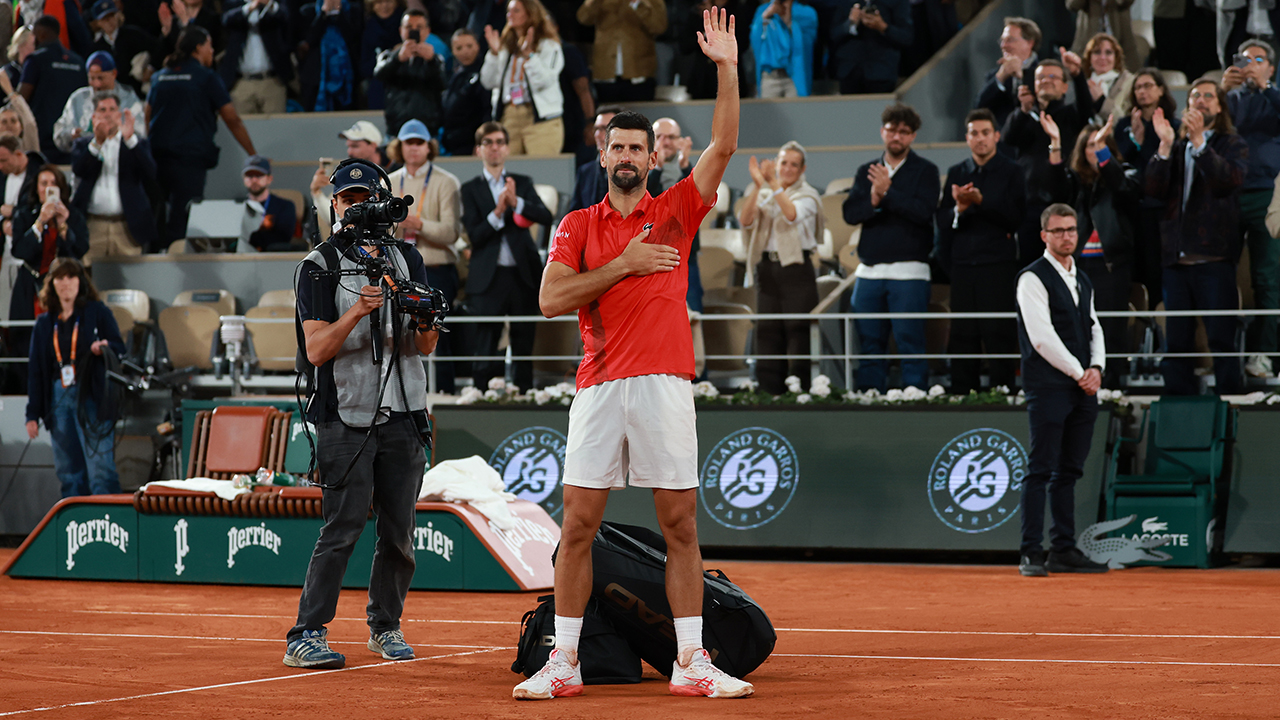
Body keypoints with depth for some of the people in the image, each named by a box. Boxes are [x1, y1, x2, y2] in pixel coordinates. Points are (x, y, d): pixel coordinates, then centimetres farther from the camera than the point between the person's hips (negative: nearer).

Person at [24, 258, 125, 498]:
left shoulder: (98, 313, 5)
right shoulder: (44, 323, 15)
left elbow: (120, 351, 3)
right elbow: (35, 370, 15)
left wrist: (105, 348, -21)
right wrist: (32, 414, 9)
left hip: (91, 397, -4)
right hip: (58, 399, 4)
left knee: (101, 470, -12)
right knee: (68, 472, 5)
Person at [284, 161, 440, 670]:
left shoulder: (407, 259, 12)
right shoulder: (319, 267, 0)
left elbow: (424, 347, 9)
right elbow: (316, 350, -9)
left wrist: (425, 323, -13)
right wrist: (358, 311, -23)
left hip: (403, 413, 4)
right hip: (347, 416, -4)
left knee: (400, 530, 6)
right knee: (344, 527, -11)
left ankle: (385, 627, 21)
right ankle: (306, 636, -10)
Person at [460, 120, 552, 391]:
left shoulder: (523, 184, 11)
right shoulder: (471, 189, 6)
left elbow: (546, 217, -4)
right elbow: (475, 234, -4)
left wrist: (516, 202, -17)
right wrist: (497, 212, -19)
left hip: (523, 275, 2)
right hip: (489, 278, -2)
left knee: (524, 346, 5)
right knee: (485, 351, -4)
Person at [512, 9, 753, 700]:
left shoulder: (676, 212, 10)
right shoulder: (578, 225, 10)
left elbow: (722, 147, -1)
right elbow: (551, 299, -2)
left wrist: (727, 68, -10)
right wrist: (623, 265, -8)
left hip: (664, 384, 0)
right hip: (599, 385, 0)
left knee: (681, 525, 0)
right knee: (577, 524, -1)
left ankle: (690, 662, 4)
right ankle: (562, 663, 5)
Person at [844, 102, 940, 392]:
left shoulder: (925, 171, 4)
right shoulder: (866, 172, 16)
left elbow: (923, 210, -12)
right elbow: (850, 213, 3)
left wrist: (887, 193, -12)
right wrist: (873, 200, -15)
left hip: (909, 272, -4)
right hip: (869, 271, 4)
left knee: (910, 341, -7)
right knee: (869, 341, 5)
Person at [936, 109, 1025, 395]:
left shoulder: (1011, 172, 4)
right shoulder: (957, 173, 15)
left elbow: (1014, 218, -6)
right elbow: (942, 221, 9)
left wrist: (980, 201, -17)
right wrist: (959, 208, -12)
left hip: (998, 266, -3)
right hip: (963, 265, 3)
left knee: (1000, 336, -6)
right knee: (962, 337, 2)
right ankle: (962, 396, 5)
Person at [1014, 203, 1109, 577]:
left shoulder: (1082, 280, 19)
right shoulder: (1033, 278, -6)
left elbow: (1094, 329, 18)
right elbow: (1042, 337, -13)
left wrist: (1096, 369, -1)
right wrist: (1078, 373, -12)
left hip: (1083, 391, 7)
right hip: (1048, 388, -7)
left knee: (1069, 472, 9)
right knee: (1041, 471, -8)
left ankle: (1064, 549, 12)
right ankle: (1031, 554, -9)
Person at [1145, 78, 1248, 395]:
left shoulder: (1233, 145, 9)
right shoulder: (1177, 148, 19)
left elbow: (1230, 178, -12)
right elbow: (1154, 189, 4)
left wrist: (1199, 141, -20)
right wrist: (1165, 146, -8)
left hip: (1214, 257, -4)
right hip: (1176, 256, 4)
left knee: (1222, 339, -10)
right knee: (1177, 341, 3)